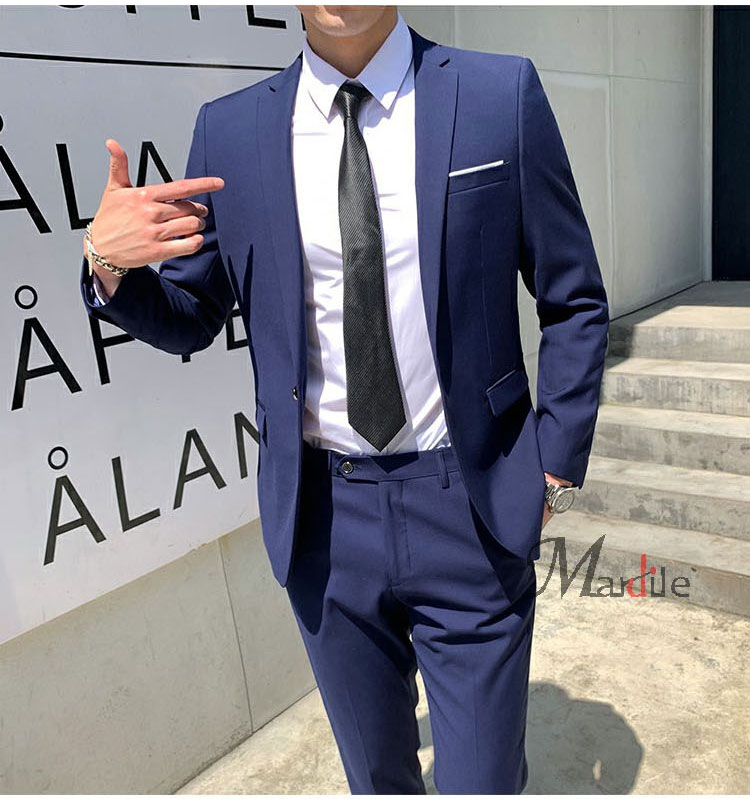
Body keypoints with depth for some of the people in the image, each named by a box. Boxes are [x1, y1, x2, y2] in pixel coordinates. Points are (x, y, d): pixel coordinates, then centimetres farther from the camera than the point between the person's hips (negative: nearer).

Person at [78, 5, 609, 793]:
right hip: (321, 515, 2)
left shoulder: (502, 95, -5)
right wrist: (108, 263, -12)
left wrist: (555, 465, -3)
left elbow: (574, 304, 1)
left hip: (469, 510, -1)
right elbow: (190, 320, 7)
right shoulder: (229, 130, 0)